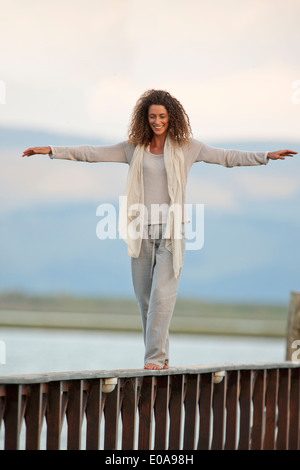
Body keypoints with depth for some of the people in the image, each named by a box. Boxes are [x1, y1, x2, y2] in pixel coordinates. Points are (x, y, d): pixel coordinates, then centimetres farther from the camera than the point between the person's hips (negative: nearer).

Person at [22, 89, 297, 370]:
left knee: (162, 293, -12)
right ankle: (160, 356, 16)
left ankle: (155, 357, -12)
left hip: (170, 230, -2)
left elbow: (227, 157, 4)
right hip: (142, 229, 3)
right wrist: (52, 151, 3)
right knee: (144, 296, 4)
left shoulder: (185, 147, 2)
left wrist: (266, 156, -2)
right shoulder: (134, 148, 6)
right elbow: (93, 153, 7)